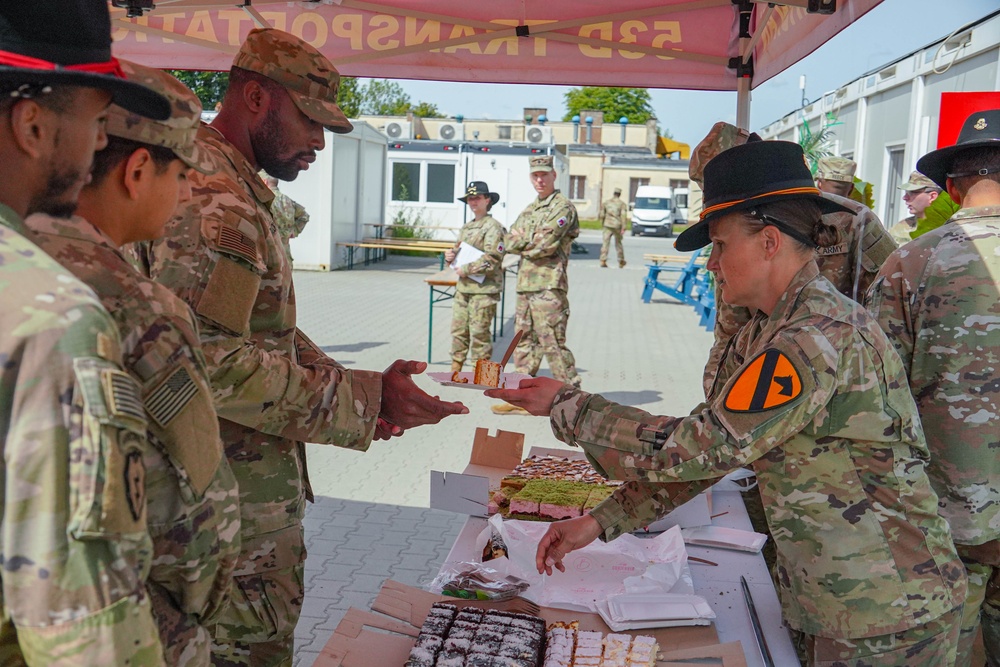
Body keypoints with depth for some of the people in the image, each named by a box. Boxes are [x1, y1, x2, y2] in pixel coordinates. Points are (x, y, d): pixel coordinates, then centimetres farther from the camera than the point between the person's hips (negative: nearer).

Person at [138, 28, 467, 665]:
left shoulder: (242, 194, 15)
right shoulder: (211, 202, -22)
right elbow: (213, 363, -29)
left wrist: (358, 389, 4)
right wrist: (365, 400, -23)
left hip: (261, 488, 10)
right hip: (237, 511, -10)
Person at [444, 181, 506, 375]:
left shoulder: (493, 227, -9)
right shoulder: (466, 227, 18)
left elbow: (492, 260, -18)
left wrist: (466, 270, -15)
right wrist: (451, 256, 3)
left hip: (484, 289, -8)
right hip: (463, 288, 8)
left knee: (479, 331, -2)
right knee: (458, 329, 11)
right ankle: (456, 368, 21)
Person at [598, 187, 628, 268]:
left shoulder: (606, 202, 6)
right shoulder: (622, 204, 0)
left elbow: (601, 214, 5)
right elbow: (623, 216, -10)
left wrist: (602, 223, 19)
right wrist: (623, 228, -12)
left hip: (608, 225, 0)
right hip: (617, 226, 0)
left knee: (605, 243, -3)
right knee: (618, 243, 12)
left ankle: (603, 261, -15)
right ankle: (621, 262, 21)